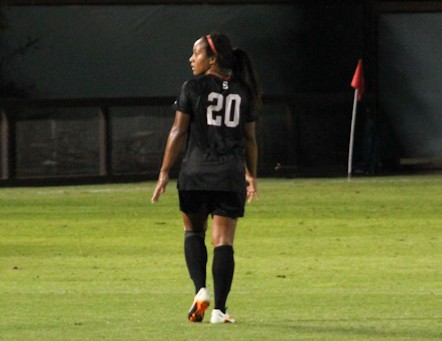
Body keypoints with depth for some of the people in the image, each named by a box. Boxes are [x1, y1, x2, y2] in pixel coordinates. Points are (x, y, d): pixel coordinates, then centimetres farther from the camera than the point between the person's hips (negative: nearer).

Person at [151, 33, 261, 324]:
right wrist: (251, 176, 21)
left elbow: (178, 133, -3)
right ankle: (219, 309, -5)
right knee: (223, 241, 1)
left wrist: (164, 173, 1)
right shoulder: (243, 92, 8)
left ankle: (201, 290, -3)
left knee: (193, 232, 17)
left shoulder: (193, 88, -2)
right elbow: (250, 139, 11)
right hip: (231, 176, 2)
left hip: (196, 174, -2)